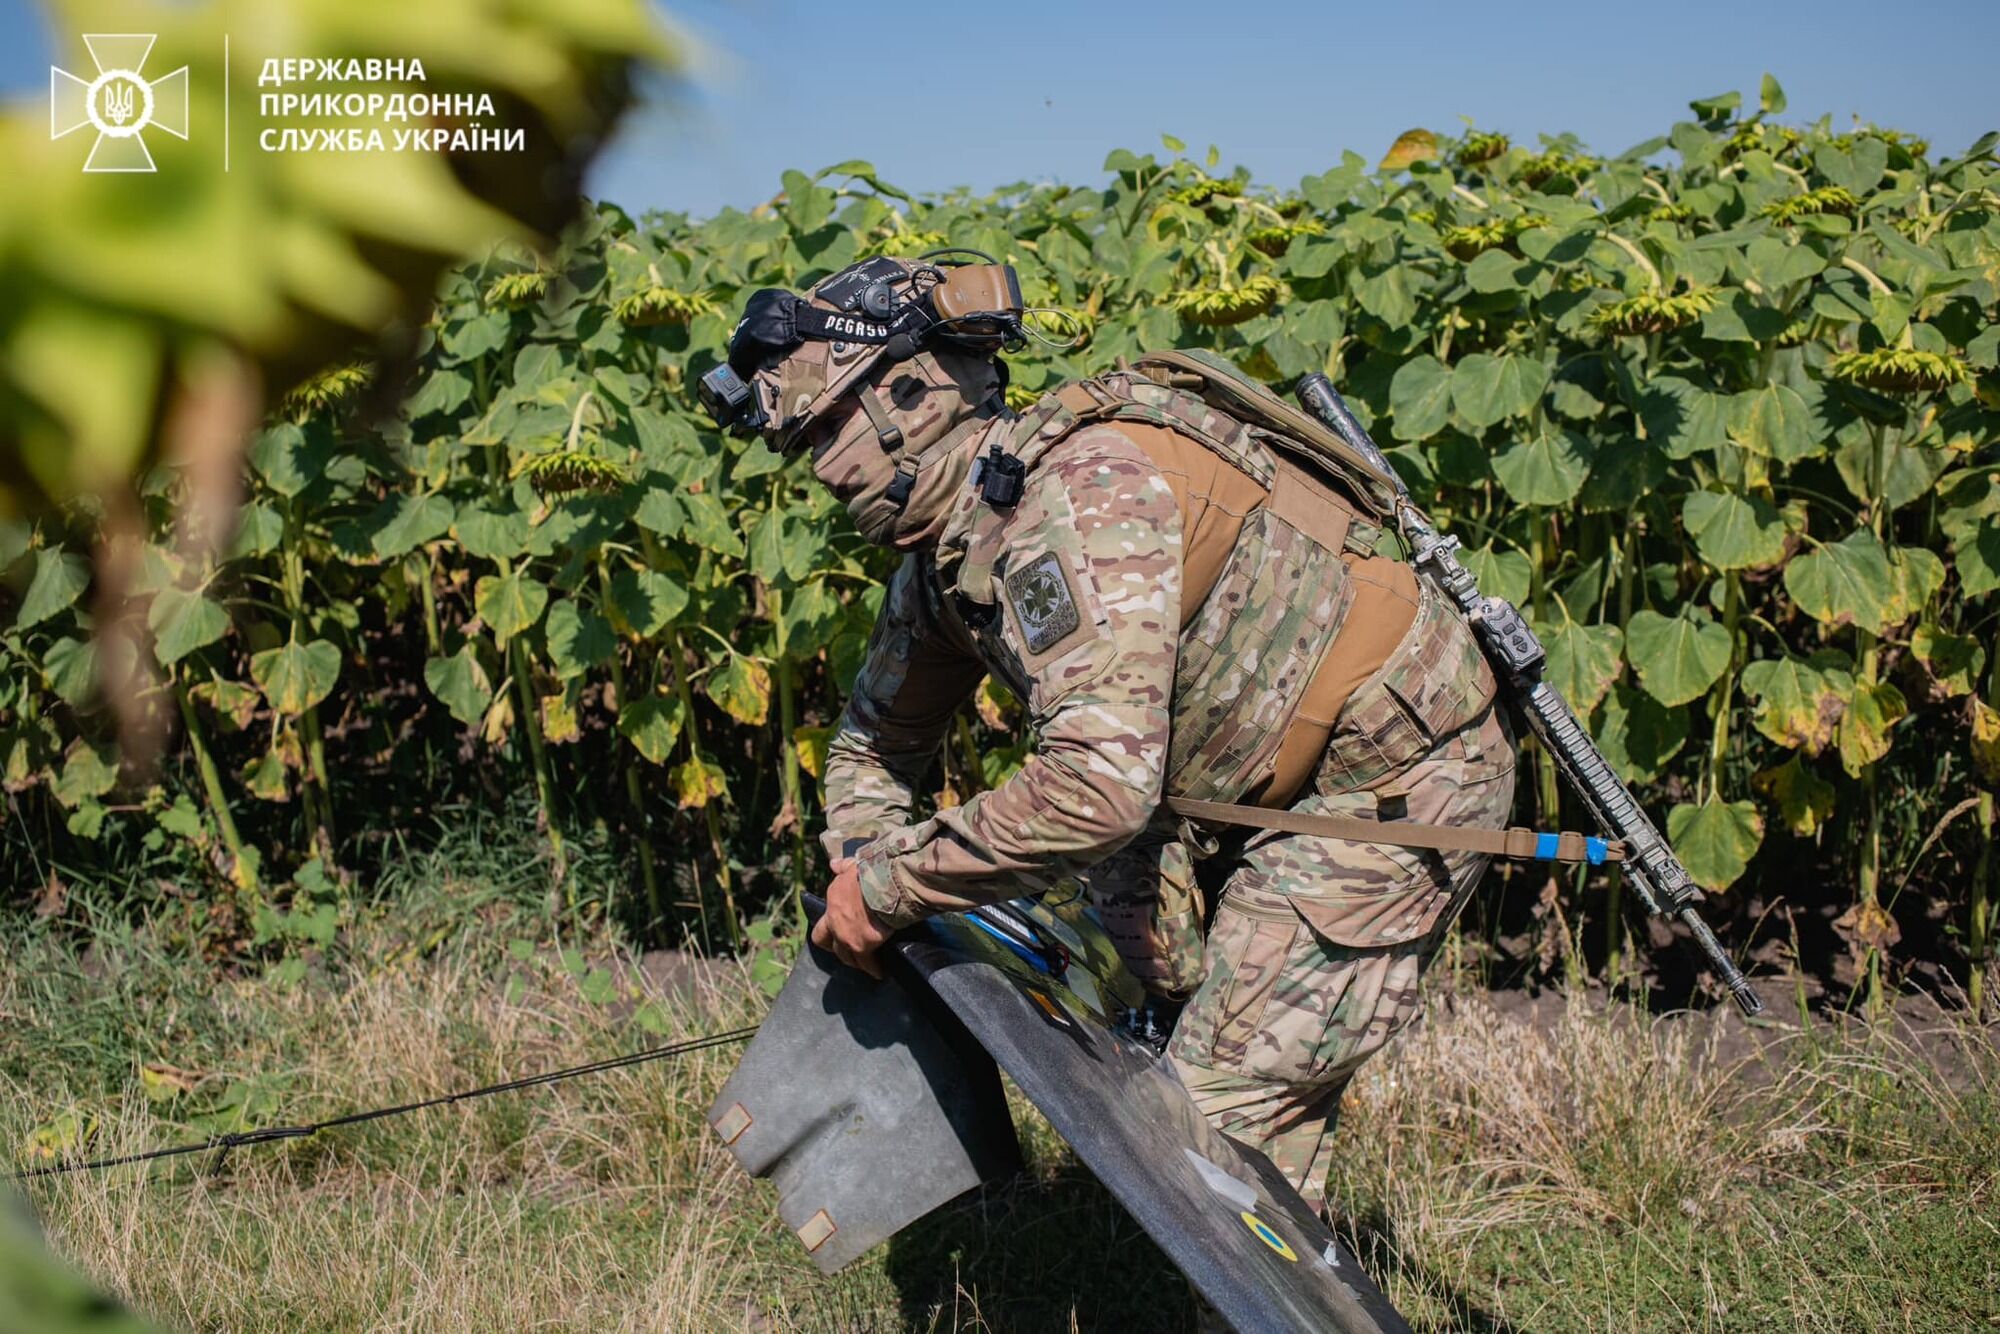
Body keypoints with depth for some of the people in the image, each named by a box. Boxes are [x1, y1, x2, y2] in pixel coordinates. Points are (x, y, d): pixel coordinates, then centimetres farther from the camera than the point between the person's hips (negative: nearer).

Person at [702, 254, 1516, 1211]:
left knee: (1228, 1104, -7)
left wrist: (888, 884, -24)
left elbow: (1101, 786, -37)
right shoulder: (942, 555, 3)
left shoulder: (1083, 493, -28)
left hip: (1398, 780, -9)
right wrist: (863, 866, 0)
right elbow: (877, 736, 20)